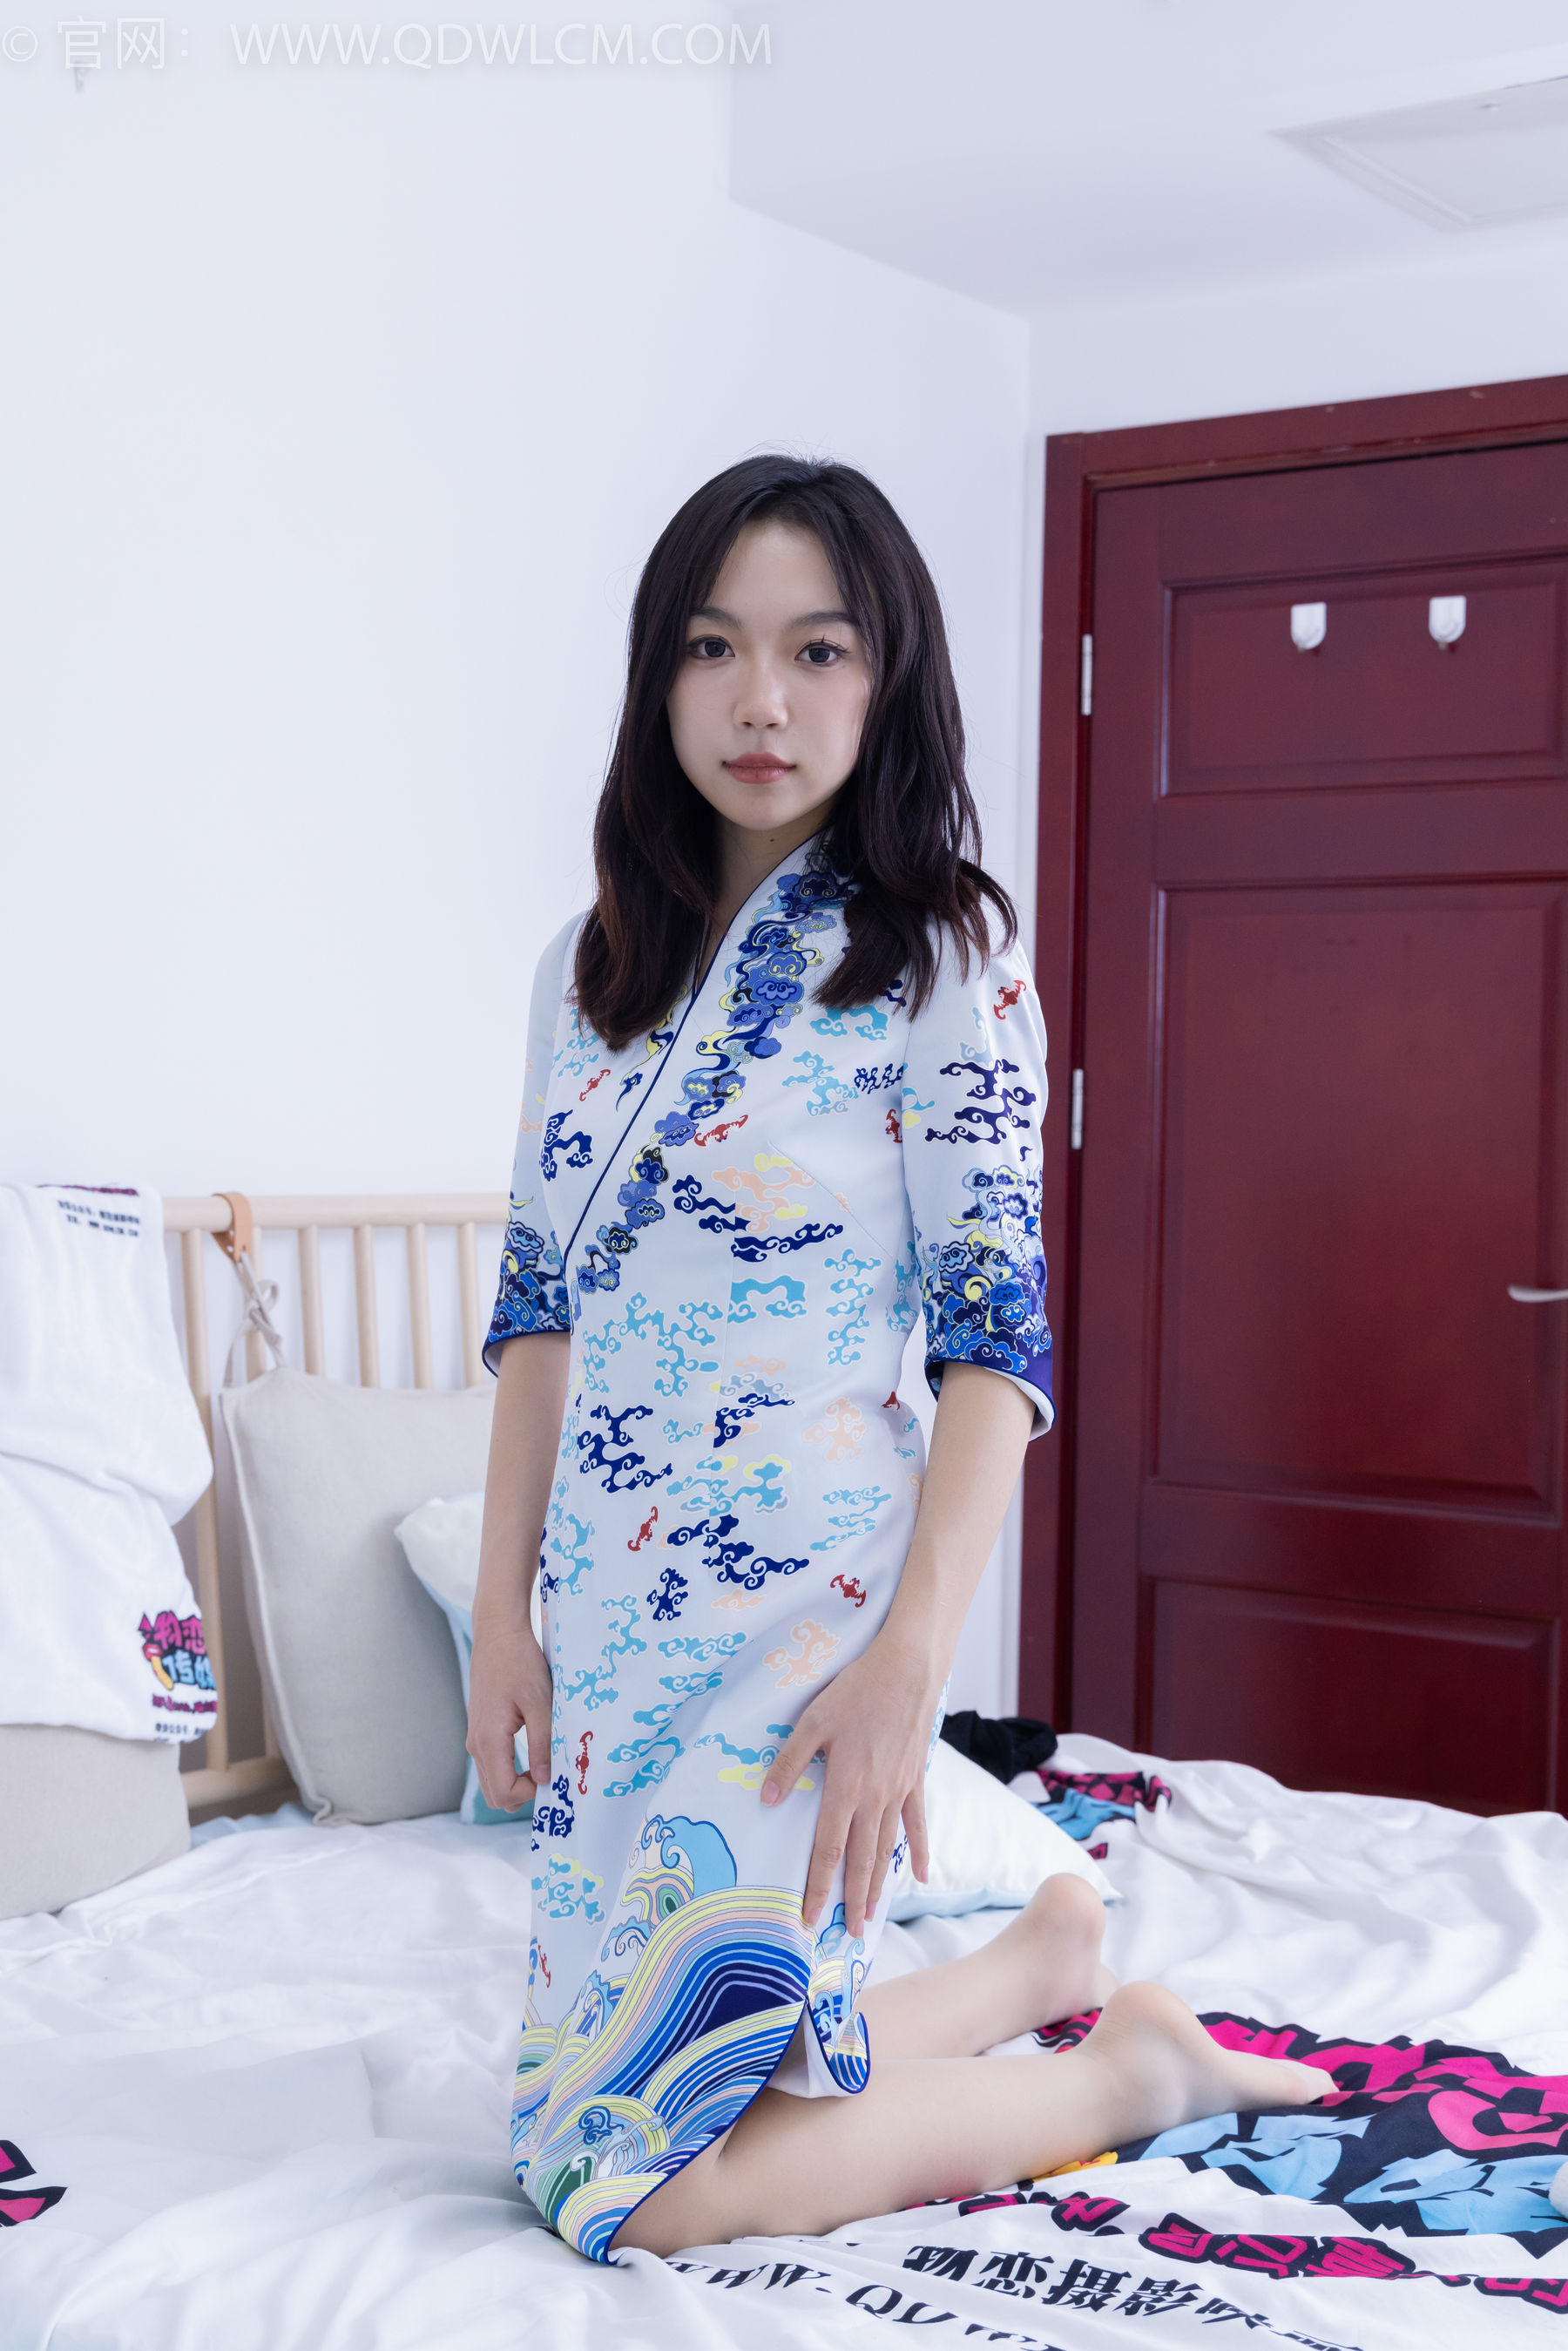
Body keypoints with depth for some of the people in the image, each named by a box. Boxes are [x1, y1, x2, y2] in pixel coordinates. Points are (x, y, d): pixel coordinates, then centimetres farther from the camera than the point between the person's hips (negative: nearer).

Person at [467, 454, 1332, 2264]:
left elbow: (993, 1334, -12)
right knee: (625, 2051, 14)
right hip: (606, 1604, 7)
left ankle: (1129, 2068, 12)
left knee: (645, 2176, -7)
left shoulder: (943, 954, -8)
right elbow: (537, 1311, 10)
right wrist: (504, 1612, 5)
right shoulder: (588, 966, 9)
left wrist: (911, 1660, -18)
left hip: (804, 1601, -7)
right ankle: (1045, 1957, 33)